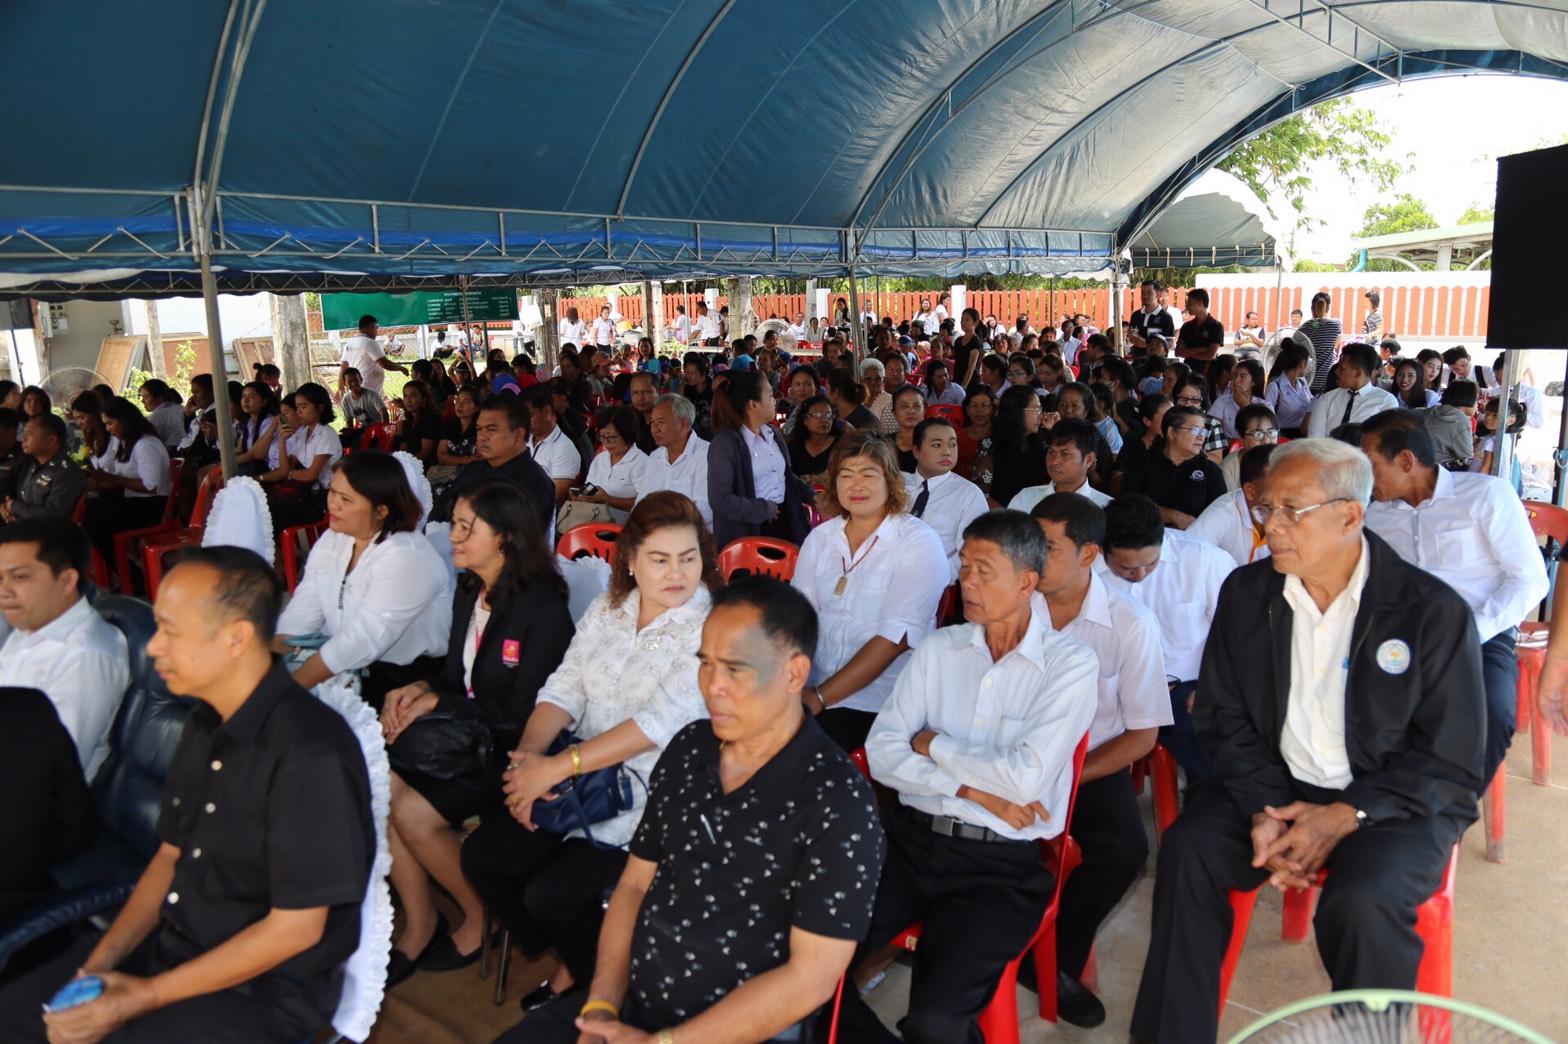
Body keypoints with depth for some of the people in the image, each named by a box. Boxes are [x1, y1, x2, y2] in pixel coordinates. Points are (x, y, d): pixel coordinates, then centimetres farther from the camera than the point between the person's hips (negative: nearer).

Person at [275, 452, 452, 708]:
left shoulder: (406, 558, -20)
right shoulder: (332, 539, 6)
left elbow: (361, 642, -25)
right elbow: (303, 611, 0)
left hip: (403, 680, -7)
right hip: (339, 665, 7)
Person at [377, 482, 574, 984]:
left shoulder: (542, 608, -18)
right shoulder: (469, 593, 8)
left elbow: (521, 716, -18)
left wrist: (437, 704, -15)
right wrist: (418, 689, -4)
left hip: (509, 751, -7)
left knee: (414, 812, -21)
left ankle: (482, 918, 6)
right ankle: (419, 924, 1)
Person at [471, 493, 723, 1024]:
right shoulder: (607, 608, 6)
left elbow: (660, 722, -23)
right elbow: (564, 688, 5)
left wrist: (559, 766, -23)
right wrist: (529, 753, -14)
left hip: (649, 796, -7)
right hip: (579, 773, 7)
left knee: (552, 894, -17)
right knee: (482, 856, -2)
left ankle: (596, 985, 17)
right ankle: (568, 966, 20)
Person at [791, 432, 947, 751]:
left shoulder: (919, 542, -5)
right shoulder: (820, 538, 11)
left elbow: (894, 637, -14)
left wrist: (820, 698, -18)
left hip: (877, 702, -4)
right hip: (812, 687, 5)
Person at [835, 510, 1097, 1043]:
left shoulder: (1069, 664, -4)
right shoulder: (938, 648, 8)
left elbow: (1025, 779, -15)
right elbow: (881, 753, 1)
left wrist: (933, 744, -3)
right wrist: (973, 790, -9)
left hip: (999, 864, -4)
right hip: (911, 838, 4)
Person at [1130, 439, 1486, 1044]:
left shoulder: (1434, 610, -11)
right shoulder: (1246, 593, 0)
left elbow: (1451, 765, -9)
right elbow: (1226, 718, 2)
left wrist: (1345, 817, -20)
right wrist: (1262, 808, -13)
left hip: (1393, 800, -3)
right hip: (1276, 784, 3)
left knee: (1363, 899, -31)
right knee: (1189, 848, -22)